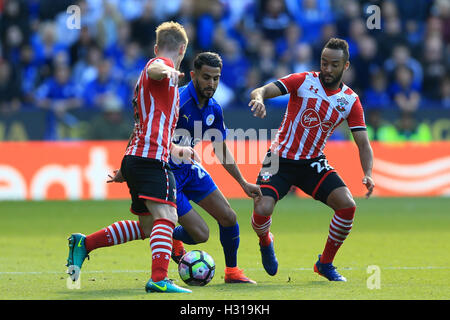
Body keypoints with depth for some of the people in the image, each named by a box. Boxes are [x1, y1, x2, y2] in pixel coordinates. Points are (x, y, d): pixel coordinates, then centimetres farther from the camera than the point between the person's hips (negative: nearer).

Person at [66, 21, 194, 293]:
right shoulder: (163, 65, -1)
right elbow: (152, 69, -29)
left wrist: (178, 150, 47)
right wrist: (167, 72, -51)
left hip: (135, 158, 10)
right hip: (152, 159, -10)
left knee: (148, 227, 16)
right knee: (166, 217, -21)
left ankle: (84, 244, 21)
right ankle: (159, 279, -35)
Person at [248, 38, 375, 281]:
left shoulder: (351, 101, 0)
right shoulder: (303, 81, -8)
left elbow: (363, 143, -1)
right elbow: (261, 91, -17)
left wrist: (367, 174, -19)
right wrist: (258, 98, -42)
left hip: (313, 164, 3)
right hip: (280, 160, -3)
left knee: (347, 206, -18)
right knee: (262, 210, -23)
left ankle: (325, 263, 5)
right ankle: (265, 242, 16)